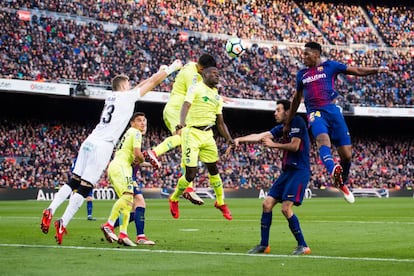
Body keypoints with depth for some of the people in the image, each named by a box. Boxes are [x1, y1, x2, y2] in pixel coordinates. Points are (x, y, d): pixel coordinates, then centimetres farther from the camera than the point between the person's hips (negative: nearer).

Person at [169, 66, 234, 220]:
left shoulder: (217, 97, 17)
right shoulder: (196, 89, -4)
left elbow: (220, 122, 21)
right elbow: (186, 105, -20)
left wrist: (228, 138, 5)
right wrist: (182, 123, -39)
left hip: (207, 135, 6)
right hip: (192, 133, -6)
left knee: (213, 169, 8)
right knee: (190, 174, -8)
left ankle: (220, 202, 24)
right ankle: (174, 199, 16)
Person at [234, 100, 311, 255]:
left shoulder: (297, 122, -7)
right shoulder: (281, 128, 17)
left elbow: (294, 146, -14)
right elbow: (260, 136, 12)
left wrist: (273, 145, -6)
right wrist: (240, 139, 1)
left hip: (299, 171, -9)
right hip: (287, 171, 9)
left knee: (286, 208, -18)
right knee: (267, 204, 3)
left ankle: (303, 246, -9)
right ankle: (264, 245, 10)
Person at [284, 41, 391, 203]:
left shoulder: (330, 66, 8)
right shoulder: (301, 74, 18)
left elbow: (357, 71, 6)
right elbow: (296, 99, 29)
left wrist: (377, 70, -9)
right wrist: (288, 123, 31)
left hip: (332, 110, -1)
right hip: (315, 113, 1)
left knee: (346, 154, -3)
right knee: (322, 138, -34)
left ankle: (342, 183, 23)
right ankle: (333, 171, -59)